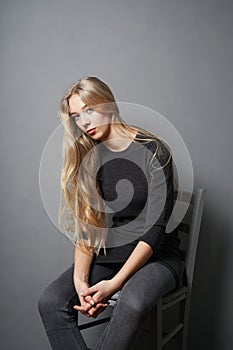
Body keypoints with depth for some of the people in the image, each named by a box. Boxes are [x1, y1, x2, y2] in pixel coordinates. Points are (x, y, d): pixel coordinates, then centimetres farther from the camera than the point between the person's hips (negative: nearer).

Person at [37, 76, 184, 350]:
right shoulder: (86, 157, 4)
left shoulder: (154, 151, -11)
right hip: (107, 254, 4)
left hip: (156, 255, -4)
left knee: (132, 304, -37)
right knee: (50, 302, -21)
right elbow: (84, 226, 1)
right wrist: (80, 279, -15)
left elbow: (155, 228, -15)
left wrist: (114, 283, -20)